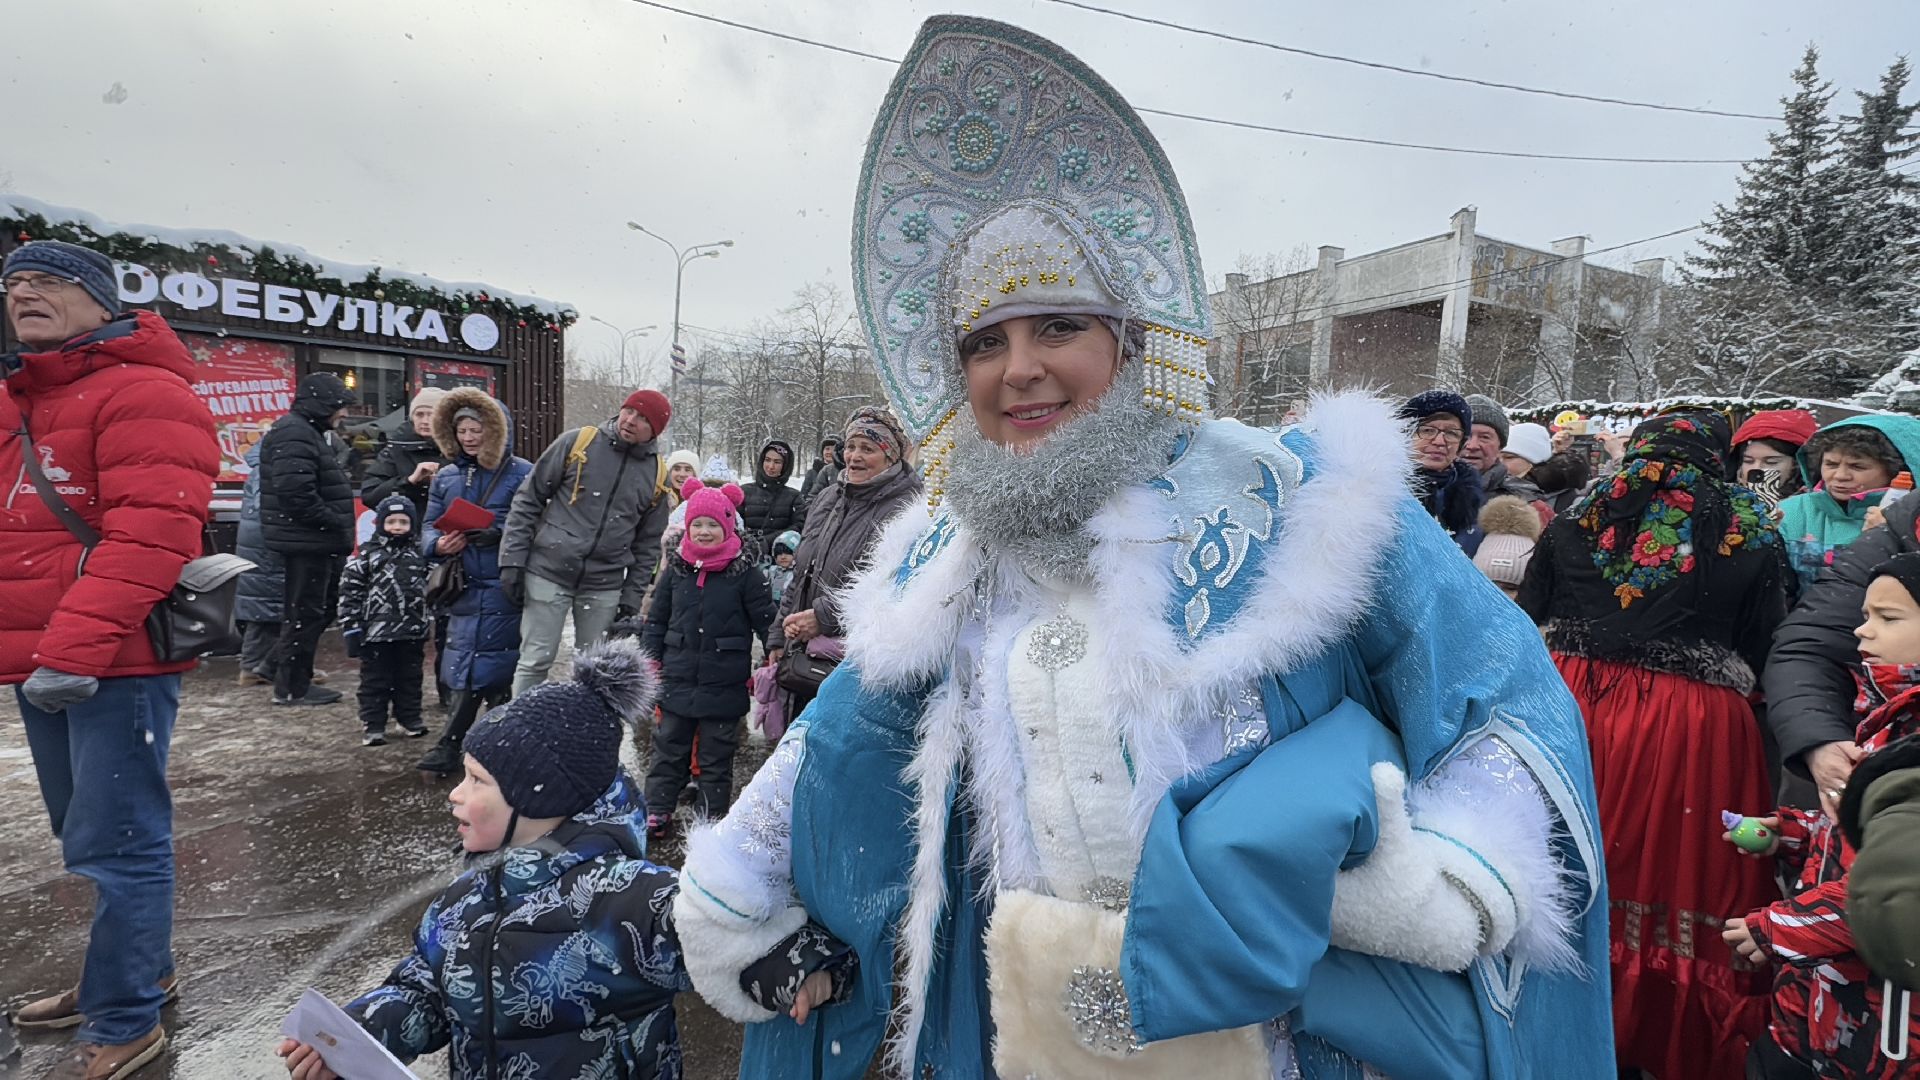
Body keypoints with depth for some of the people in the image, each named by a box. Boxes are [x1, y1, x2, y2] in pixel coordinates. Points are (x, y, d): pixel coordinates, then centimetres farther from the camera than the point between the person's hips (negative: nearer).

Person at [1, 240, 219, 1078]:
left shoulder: (142, 394, -12)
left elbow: (149, 532, -22)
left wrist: (77, 649, -26)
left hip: (115, 663, -9)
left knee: (115, 843, -2)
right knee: (92, 836, 20)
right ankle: (139, 973, 37)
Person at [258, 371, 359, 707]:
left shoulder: (306, 432, 19)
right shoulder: (295, 434, -17)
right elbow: (296, 493, -27)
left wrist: (339, 528, 14)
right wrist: (335, 524, -18)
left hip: (314, 541, 11)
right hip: (307, 542, -11)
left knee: (322, 607, 18)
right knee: (305, 613, -1)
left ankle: (289, 675, 29)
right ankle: (291, 687, 9)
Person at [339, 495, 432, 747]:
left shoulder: (420, 552, 6)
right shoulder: (368, 554, -4)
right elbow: (350, 590, -4)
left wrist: (431, 618, 11)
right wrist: (351, 626, -7)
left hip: (413, 631, 3)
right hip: (377, 631, -3)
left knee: (410, 678, 14)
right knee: (375, 681, 5)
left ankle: (410, 717, 27)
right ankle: (373, 726, 12)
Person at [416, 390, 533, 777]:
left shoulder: (522, 473, -4)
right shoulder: (446, 477, 13)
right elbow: (429, 526, 14)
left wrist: (499, 534, -24)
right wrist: (438, 544, -9)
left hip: (504, 588, -5)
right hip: (466, 587, 5)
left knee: (479, 671, -5)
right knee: (465, 668, 9)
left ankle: (450, 746, 4)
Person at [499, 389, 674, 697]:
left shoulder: (657, 474, 3)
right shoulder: (577, 442, -4)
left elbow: (648, 543, 9)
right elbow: (529, 501, -1)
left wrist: (632, 597, 4)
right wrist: (513, 561, -6)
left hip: (604, 587, 2)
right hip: (549, 573, -2)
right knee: (536, 661, 2)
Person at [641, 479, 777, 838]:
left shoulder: (746, 573, -7)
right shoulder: (676, 569, 3)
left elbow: (765, 621, -4)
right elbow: (656, 619, 10)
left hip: (723, 685, -3)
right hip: (677, 681, 3)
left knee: (716, 757, 10)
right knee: (668, 750, 15)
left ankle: (714, 818, 22)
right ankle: (656, 812, 27)